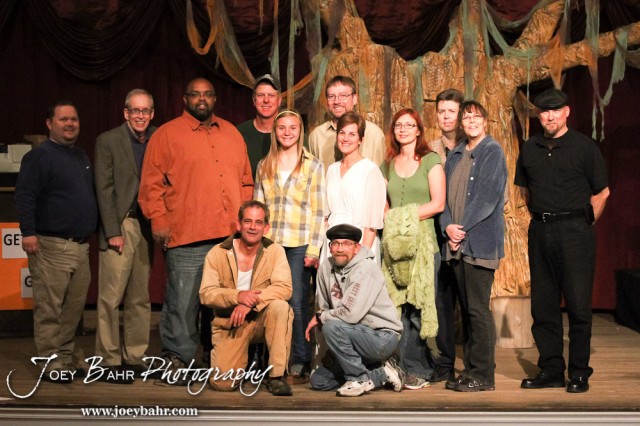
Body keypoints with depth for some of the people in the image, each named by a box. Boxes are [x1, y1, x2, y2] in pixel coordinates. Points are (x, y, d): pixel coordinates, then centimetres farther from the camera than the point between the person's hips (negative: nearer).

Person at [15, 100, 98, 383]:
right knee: (49, 309, -4)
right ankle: (51, 365, 2)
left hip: (81, 246, 8)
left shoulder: (81, 157, 19)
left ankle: (65, 360, 18)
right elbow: (25, 196, -13)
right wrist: (28, 232, -22)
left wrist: (91, 233, 21)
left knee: (74, 309, 9)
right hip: (52, 246, -8)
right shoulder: (40, 156, -5)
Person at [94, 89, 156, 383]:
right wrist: (113, 231, -9)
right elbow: (104, 189, -4)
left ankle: (135, 358, 17)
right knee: (111, 296, -3)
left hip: (147, 227, 4)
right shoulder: (108, 141, 1)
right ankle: (109, 361, 5)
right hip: (120, 225, -3)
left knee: (140, 298, 8)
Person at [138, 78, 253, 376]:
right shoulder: (167, 134, 4)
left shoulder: (231, 133, 18)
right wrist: (158, 221, -8)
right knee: (182, 302, -2)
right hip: (186, 238, -4)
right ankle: (177, 358, 10)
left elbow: (246, 181, 20)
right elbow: (152, 183, -1)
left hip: (230, 237, 5)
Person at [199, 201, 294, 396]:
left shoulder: (275, 251, -4)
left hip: (262, 320, 0)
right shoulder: (217, 253, -4)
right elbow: (206, 294, -11)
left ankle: (277, 376, -21)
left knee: (280, 306, -33)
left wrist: (250, 302, -30)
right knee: (222, 383, -18)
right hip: (229, 324, 0)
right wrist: (238, 296, -29)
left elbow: (284, 288, -17)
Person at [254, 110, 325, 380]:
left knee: (297, 302, -5)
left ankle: (300, 361, 5)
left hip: (299, 244, -3)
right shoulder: (264, 166, 12)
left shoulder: (313, 166, 3)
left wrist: (314, 250, -7)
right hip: (269, 243, 3)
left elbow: (319, 211, -1)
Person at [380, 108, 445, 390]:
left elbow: (438, 203, -3)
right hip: (394, 243, 3)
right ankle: (405, 367, 6)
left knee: (419, 307, -5)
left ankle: (417, 369, 4)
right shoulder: (387, 165, 17)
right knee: (398, 307, -1)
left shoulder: (430, 160, 4)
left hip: (423, 242, -3)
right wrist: (391, 220, -4)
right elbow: (383, 205, 16)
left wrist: (408, 216, -8)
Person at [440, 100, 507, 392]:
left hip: (480, 241, -7)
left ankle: (483, 375, 1)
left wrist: (463, 228, -13)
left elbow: (488, 196, -11)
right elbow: (444, 195, 13)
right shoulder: (455, 156, 18)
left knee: (478, 309, -6)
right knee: (466, 309, 11)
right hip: (457, 243, 7)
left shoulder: (493, 151, -2)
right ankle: (470, 368, 19)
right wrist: (448, 226, -4)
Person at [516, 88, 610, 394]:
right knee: (543, 305, 7)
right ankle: (550, 370, 16)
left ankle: (579, 373, 7)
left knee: (578, 305, -2)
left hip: (574, 229, -4)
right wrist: (540, 217, 14)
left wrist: (583, 224, 0)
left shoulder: (584, 147, -1)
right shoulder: (530, 149, 11)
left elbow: (602, 191, 2)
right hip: (539, 231, 5)